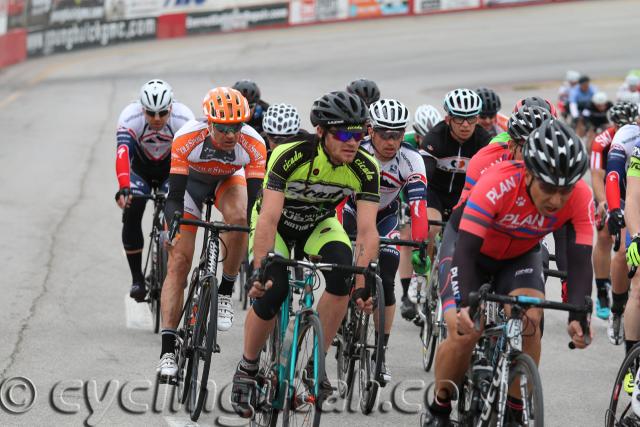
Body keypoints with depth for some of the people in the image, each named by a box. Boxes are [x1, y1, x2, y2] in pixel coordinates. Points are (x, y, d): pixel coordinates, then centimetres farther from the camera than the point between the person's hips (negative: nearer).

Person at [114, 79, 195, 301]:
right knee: (131, 213, -20)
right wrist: (124, 188, -59)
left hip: (171, 170, 0)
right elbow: (122, 153, -45)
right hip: (140, 169, 0)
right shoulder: (130, 118, -32)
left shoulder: (183, 118, -30)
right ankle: (137, 278, -8)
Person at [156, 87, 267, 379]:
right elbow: (175, 196, -33)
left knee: (238, 217, -34)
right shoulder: (187, 139, -36)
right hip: (191, 181, -1)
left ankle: (225, 292, -11)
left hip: (229, 179, 1)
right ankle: (168, 349, -10)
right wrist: (172, 226, -49)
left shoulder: (253, 144, -32)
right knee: (178, 261, -11)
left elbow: (255, 200, -29)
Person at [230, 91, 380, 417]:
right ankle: (247, 368, 2)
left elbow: (367, 231, -28)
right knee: (270, 292, -25)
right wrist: (260, 270, -47)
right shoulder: (289, 157, -33)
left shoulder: (365, 169, -24)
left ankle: (316, 362, -14)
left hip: (319, 225, 2)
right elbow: (268, 219, -37)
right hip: (278, 224, -2)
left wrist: (363, 285, -40)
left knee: (343, 274, -29)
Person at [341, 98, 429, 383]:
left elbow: (418, 204, -35)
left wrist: (419, 246, -46)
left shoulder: (410, 159, -27)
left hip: (386, 216, 0)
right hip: (354, 210, 0)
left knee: (385, 284, -10)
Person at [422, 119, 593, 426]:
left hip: (521, 255, 3)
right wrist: (467, 305, -54)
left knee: (529, 323, -22)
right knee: (464, 332, -18)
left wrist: (578, 317, -46)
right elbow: (466, 250, -41)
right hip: (470, 243, -3)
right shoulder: (498, 184, -39)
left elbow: (580, 260, -31)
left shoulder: (580, 198, -30)